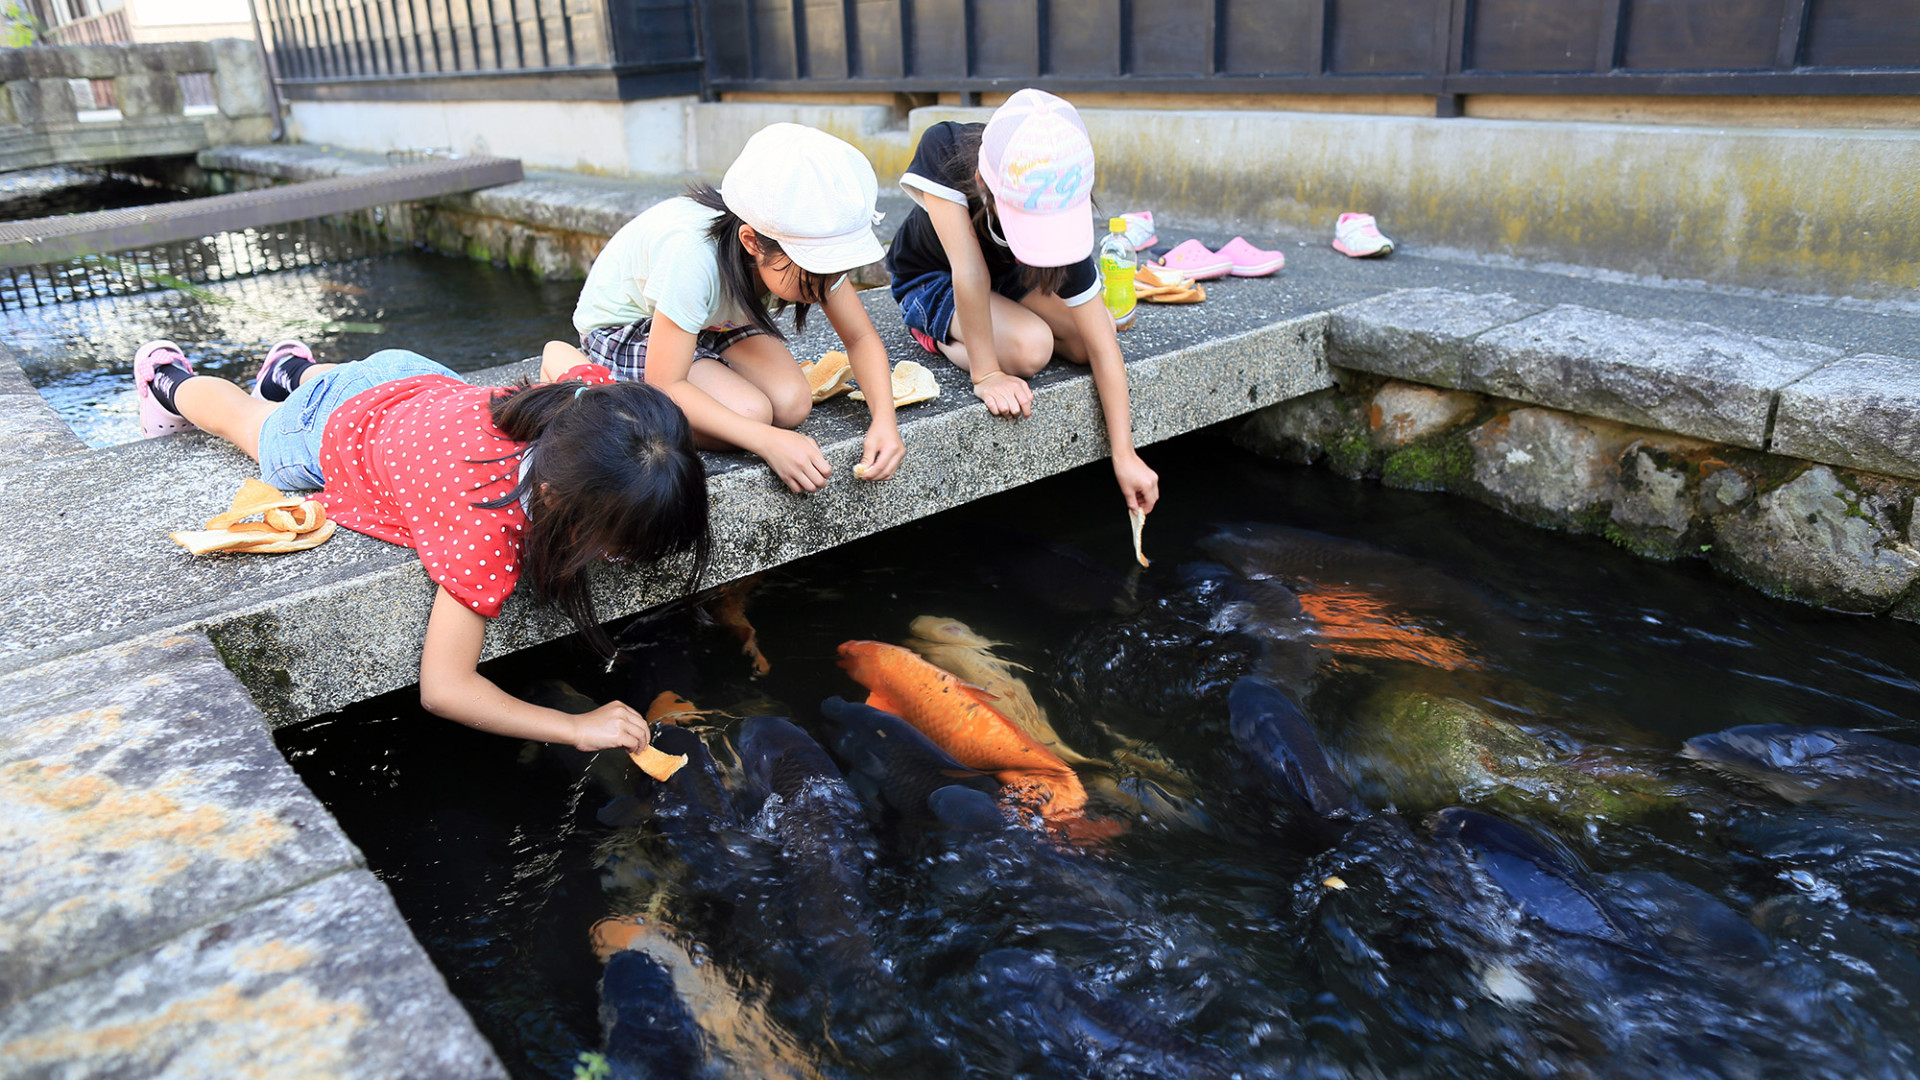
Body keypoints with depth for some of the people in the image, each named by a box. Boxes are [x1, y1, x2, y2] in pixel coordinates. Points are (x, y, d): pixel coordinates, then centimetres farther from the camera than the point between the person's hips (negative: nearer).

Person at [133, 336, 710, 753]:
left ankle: (293, 369, 68)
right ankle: (172, 380, 63)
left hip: (421, 378, 3)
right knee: (245, 419, 35)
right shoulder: (486, 535, -52)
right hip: (326, 436, -3)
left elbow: (559, 351, -13)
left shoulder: (589, 397, -38)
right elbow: (442, 688, -48)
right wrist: (577, 727, -51)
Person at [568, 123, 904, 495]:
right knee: (749, 414, -27)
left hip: (716, 321, 5)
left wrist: (884, 418, -31)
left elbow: (861, 338, -12)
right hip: (622, 327, -5)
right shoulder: (693, 254, -41)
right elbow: (665, 385, -34)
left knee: (791, 405, -21)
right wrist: (768, 441, -45)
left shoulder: (810, 243, -23)